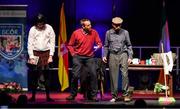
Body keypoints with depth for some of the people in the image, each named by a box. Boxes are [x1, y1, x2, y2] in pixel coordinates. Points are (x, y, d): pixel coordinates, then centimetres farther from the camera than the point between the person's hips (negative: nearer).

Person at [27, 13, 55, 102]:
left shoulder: (49, 28, 0)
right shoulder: (32, 29, 0)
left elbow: (52, 42, 1)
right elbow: (30, 44, 0)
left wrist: (51, 55, -5)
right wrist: (31, 57, -7)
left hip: (46, 53, 0)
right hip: (36, 53, 0)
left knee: (47, 75, -1)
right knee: (35, 75, -1)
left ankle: (48, 96, 3)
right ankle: (33, 96, 5)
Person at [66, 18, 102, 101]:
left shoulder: (94, 32, -4)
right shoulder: (76, 33, -5)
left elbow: (99, 43, 5)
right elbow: (70, 45, 5)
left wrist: (98, 47, -13)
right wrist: (73, 53, -3)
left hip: (89, 57, 1)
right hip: (78, 57, -1)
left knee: (93, 74, -11)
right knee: (75, 75, -5)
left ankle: (93, 95, 0)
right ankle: (72, 94, 13)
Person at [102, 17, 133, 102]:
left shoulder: (125, 32, 6)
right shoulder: (108, 33, 8)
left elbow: (129, 45, 9)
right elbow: (106, 46, 14)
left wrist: (130, 56, 1)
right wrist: (104, 55, 2)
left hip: (123, 54, -1)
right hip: (112, 55, 1)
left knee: (125, 74, -12)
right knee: (113, 76, 0)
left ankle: (125, 93, -6)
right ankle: (114, 96, 7)